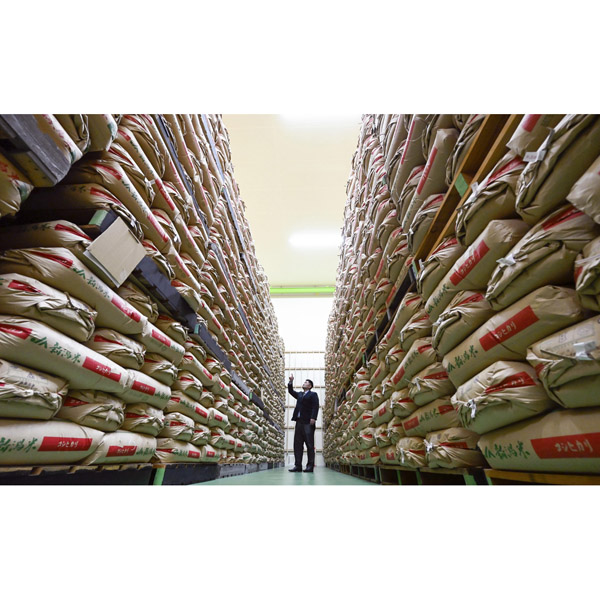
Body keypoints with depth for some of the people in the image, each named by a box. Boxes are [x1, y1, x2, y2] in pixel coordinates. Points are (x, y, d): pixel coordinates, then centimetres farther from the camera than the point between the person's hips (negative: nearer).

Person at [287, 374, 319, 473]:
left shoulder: (313, 394, 4)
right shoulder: (299, 394, 23)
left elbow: (315, 407, -6)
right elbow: (291, 391, 22)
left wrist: (313, 418, -18)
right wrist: (291, 381, 9)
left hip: (308, 423, -6)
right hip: (299, 422, 6)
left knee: (310, 445, -3)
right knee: (297, 444, 4)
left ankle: (310, 466, 1)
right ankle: (298, 466, 7)